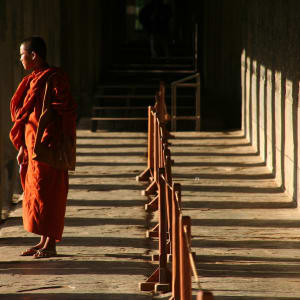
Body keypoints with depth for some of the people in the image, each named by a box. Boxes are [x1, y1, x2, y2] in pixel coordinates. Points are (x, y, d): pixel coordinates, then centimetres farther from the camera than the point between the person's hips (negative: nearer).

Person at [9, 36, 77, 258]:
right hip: (33, 145, 9)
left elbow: (65, 113, -17)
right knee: (35, 192, 11)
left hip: (48, 146, -9)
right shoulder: (34, 80, 15)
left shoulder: (53, 79, -13)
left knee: (46, 192, -7)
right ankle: (44, 242, 17)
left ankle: (50, 245, -4)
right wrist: (23, 146, 17)